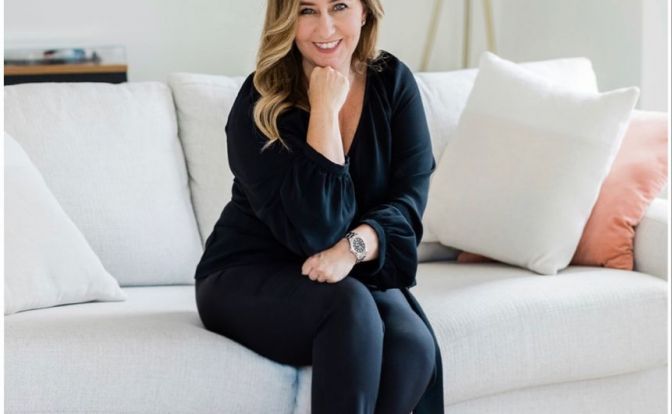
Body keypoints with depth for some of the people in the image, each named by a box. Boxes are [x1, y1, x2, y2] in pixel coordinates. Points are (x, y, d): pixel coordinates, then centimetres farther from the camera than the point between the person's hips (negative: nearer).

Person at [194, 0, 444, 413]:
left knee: (413, 346, -28)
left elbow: (409, 197, -9)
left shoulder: (393, 82, -3)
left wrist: (353, 248, -30)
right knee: (349, 306, -35)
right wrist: (324, 110, -25)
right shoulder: (259, 104, -16)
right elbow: (312, 232, -24)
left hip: (356, 274, 4)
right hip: (248, 277, -3)